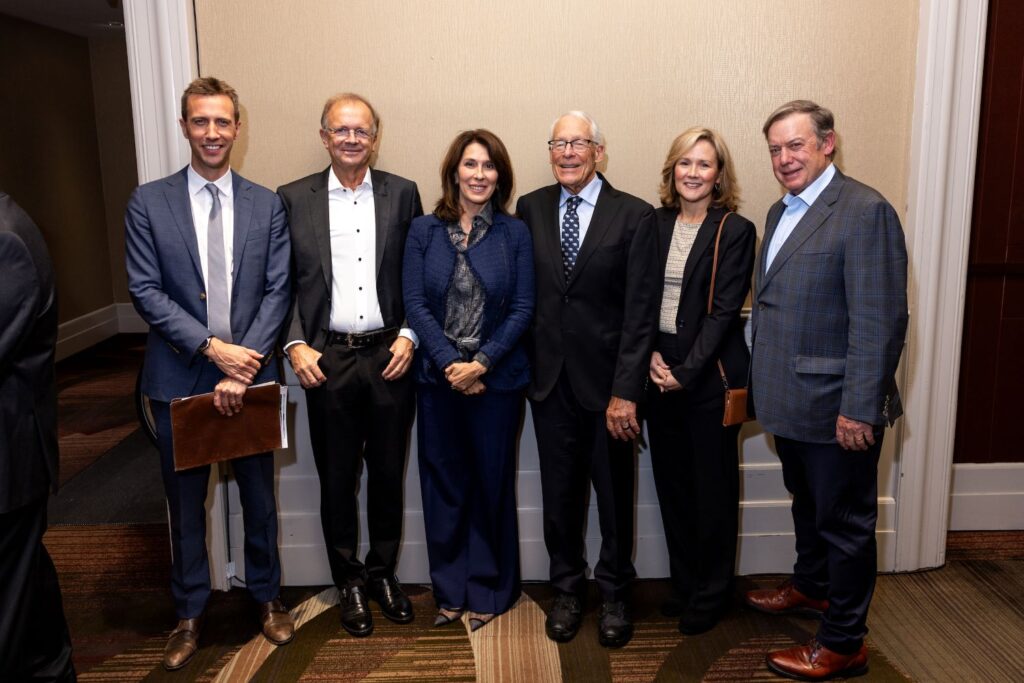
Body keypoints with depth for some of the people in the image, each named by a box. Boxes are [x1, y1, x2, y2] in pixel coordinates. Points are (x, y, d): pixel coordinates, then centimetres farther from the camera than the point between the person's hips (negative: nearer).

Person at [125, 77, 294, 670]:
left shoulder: (267, 205, 3)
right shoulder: (149, 202, 0)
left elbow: (278, 291, -3)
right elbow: (146, 290, -6)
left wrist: (242, 367, -13)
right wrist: (212, 347, -16)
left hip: (251, 374, 1)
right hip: (179, 378, 0)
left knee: (259, 495, 14)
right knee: (186, 502, 12)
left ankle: (267, 596, 34)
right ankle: (190, 613, 30)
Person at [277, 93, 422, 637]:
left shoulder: (402, 194, 4)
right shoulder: (294, 199, 3)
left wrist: (409, 336, -6)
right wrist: (294, 344, -8)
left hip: (390, 355, 1)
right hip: (327, 360, 0)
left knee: (388, 473, 12)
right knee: (337, 478, 10)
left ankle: (383, 572, 32)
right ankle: (349, 581, 29)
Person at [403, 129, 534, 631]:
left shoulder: (514, 234, 0)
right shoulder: (423, 231, 3)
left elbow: (523, 308, -4)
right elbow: (414, 302, -2)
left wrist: (482, 362, -14)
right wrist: (449, 363, -13)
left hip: (497, 377, -1)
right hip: (438, 377, 1)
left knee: (492, 482, 8)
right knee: (443, 483, 9)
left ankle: (488, 590, 25)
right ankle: (450, 589, 26)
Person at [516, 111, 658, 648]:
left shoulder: (634, 215, -6)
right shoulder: (530, 208, 4)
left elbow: (640, 312, -10)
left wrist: (626, 391, -14)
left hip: (606, 378, -2)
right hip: (549, 377, 2)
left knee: (615, 494, 12)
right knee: (559, 493, 13)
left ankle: (613, 593, 32)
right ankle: (566, 588, 33)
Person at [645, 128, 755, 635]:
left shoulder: (735, 231, -5)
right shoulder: (654, 224, 7)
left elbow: (724, 311, -11)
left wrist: (685, 371, -16)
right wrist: (650, 356, -8)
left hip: (709, 373, -4)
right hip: (659, 371, 4)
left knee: (713, 484, 7)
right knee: (671, 481, 12)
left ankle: (711, 593, 24)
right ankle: (683, 584, 29)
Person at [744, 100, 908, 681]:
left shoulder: (865, 211, -15)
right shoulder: (781, 211, 12)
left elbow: (881, 321, -20)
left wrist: (860, 409, -22)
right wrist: (759, 383, 12)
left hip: (835, 406, -8)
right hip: (789, 399, 8)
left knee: (845, 523, 7)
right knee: (807, 504, 25)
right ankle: (812, 586, 46)